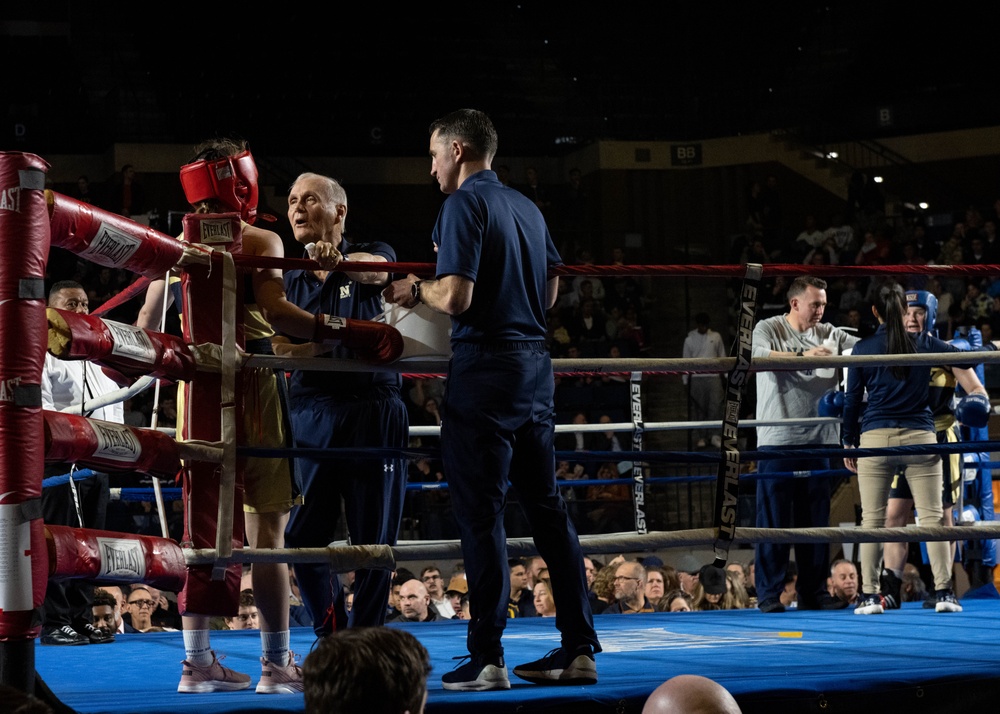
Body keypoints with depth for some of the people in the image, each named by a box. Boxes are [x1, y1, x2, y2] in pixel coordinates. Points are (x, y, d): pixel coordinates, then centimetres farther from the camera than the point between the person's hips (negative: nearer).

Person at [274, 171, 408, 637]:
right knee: (304, 536, -2)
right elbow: (282, 348, 14)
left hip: (373, 412, -3)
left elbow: (374, 269, -20)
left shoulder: (373, 255, 5)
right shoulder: (291, 280, 16)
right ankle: (331, 640, 11)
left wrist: (339, 261, -44)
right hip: (311, 414, 3)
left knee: (374, 538, -2)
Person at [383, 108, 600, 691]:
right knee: (547, 506, 10)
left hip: (485, 367, -8)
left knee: (482, 512, -5)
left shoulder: (464, 205, -9)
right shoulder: (528, 208, 15)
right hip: (536, 364, 8)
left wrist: (416, 291, 1)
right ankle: (580, 649, 10)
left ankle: (487, 659, -5)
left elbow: (456, 297, -17)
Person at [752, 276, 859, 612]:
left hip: (818, 438, 4)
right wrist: (803, 354, -29)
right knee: (774, 519, -3)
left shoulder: (830, 334, 14)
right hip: (778, 439, -4)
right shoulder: (768, 329, 1)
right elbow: (759, 355, -20)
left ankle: (813, 593, 12)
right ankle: (768, 594, 1)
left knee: (816, 519, 6)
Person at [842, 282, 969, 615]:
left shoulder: (864, 348, 3)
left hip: (876, 437, -1)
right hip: (920, 436, 1)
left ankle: (870, 596, 0)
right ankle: (944, 593, -3)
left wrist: (848, 441, 16)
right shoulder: (924, 344, 5)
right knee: (932, 515, 1)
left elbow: (852, 398, 6)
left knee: (872, 518, 2)